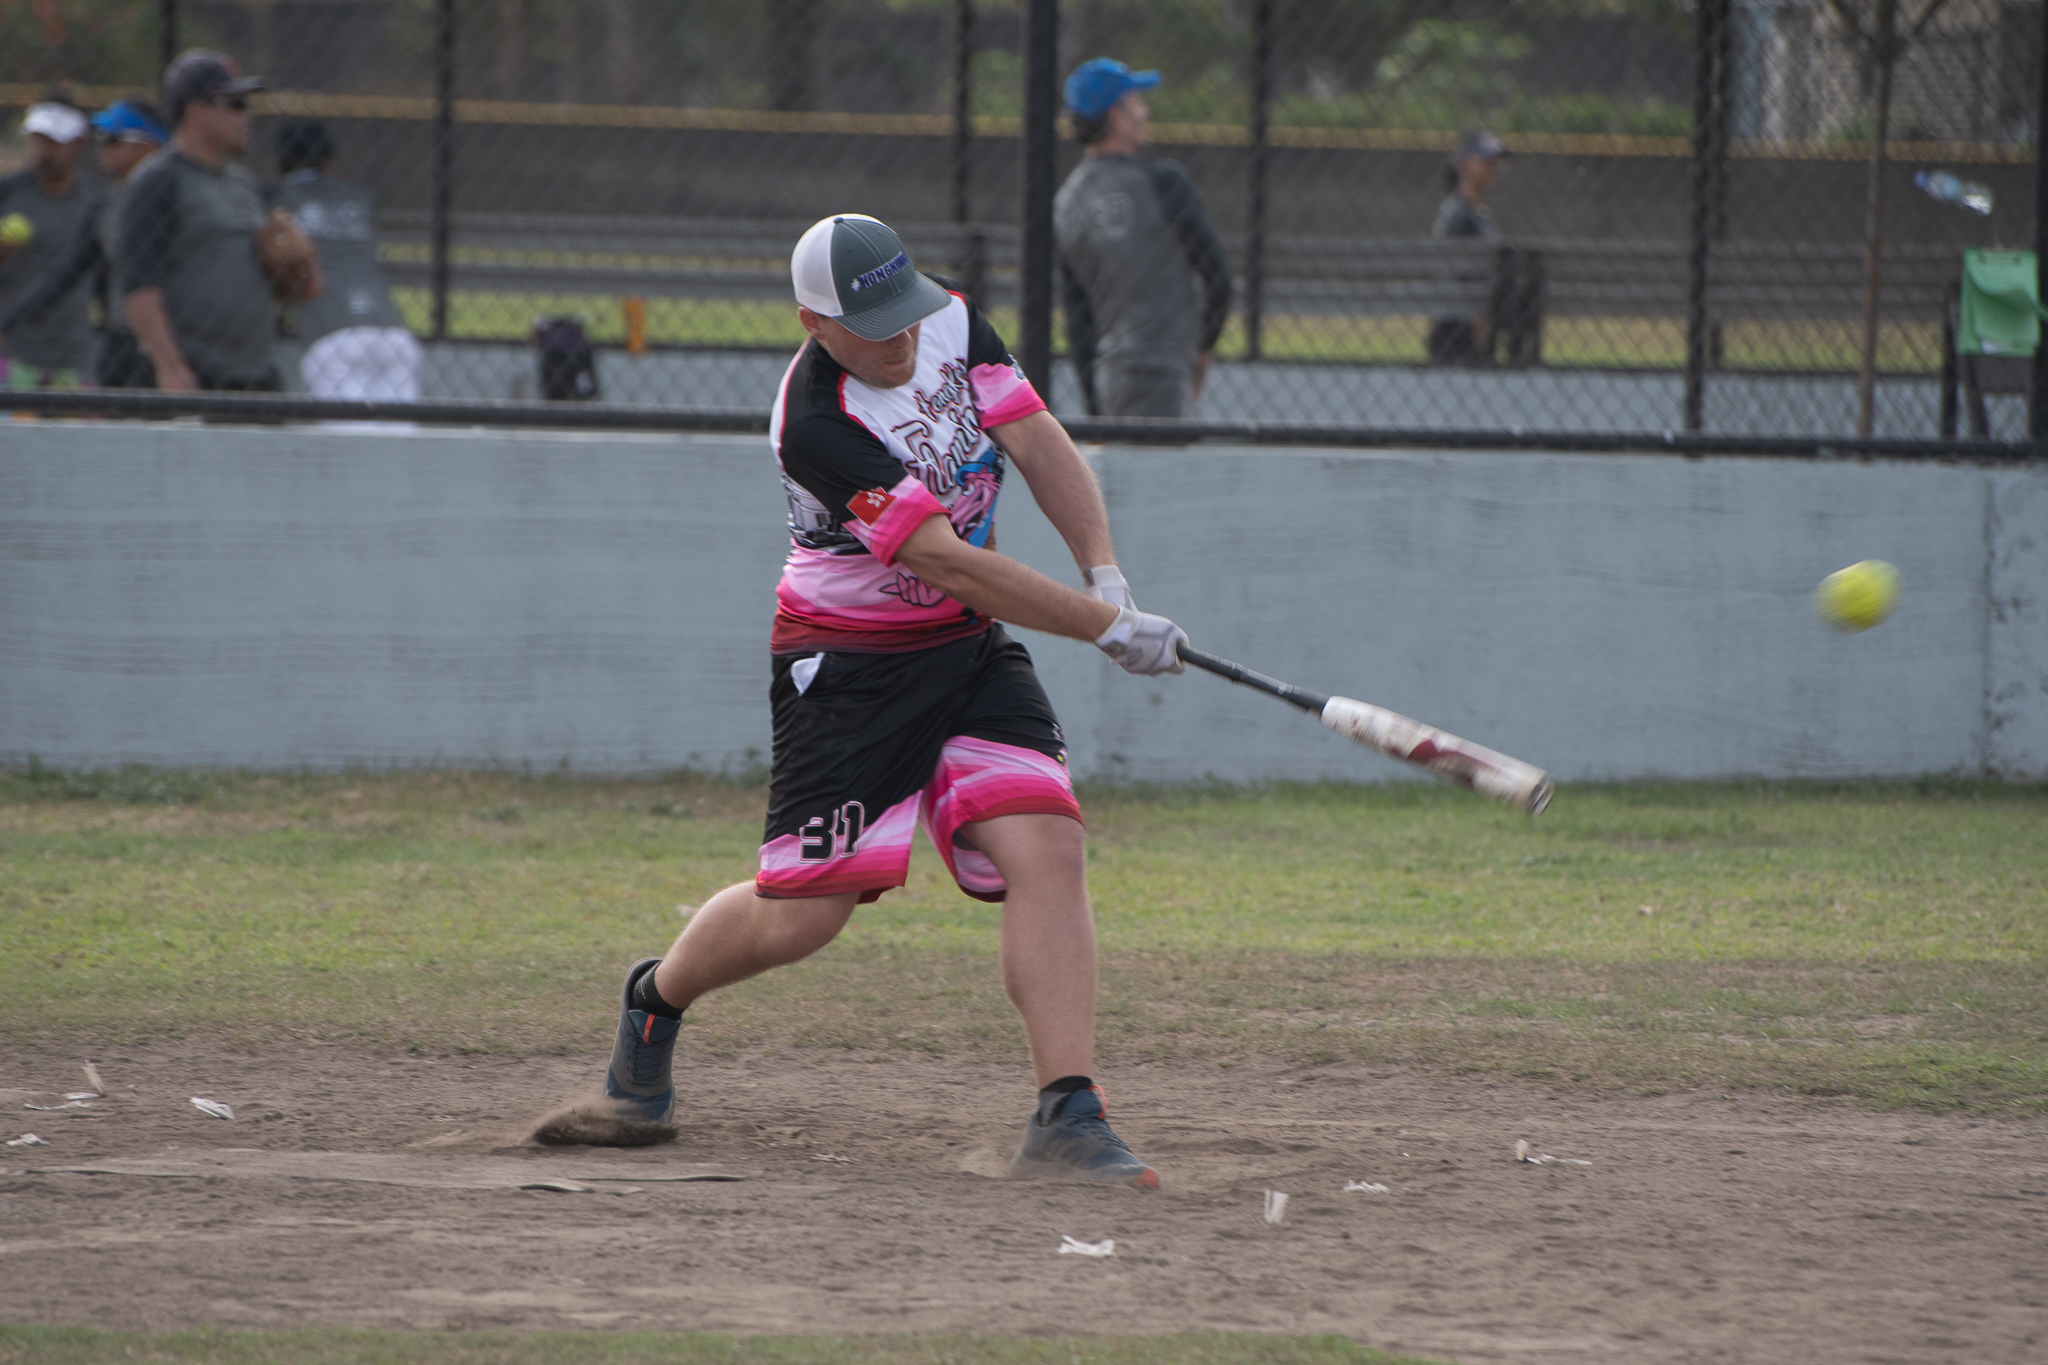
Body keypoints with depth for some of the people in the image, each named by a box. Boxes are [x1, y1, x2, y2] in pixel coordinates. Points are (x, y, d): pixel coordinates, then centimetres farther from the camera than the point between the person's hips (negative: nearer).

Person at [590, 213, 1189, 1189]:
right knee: (799, 915, -5)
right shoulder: (814, 423, -26)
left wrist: (1108, 579, -15)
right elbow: (945, 561, -28)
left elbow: (1040, 447, 0)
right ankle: (657, 997, 29)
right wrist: (1107, 629, -26)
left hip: (969, 651, 6)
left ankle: (1066, 1115, -20)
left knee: (1048, 847, -15)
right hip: (848, 662, -6)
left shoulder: (952, 321, -3)